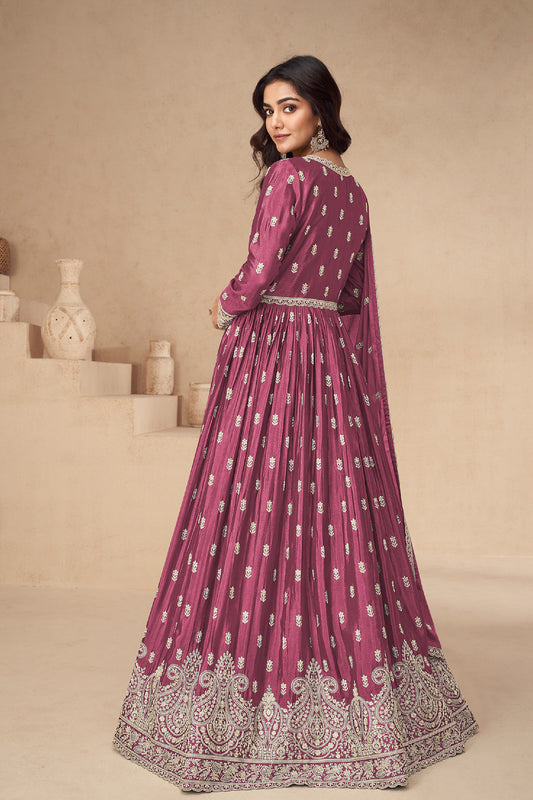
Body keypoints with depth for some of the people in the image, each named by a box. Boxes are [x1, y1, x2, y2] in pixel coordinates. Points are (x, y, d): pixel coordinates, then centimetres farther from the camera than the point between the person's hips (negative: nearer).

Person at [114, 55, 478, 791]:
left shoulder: (289, 176, -8)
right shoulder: (354, 191, 15)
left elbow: (259, 273, -14)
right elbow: (360, 300, 15)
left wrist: (225, 310, 6)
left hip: (270, 350, -8)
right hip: (334, 357, 8)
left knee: (257, 512, -4)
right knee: (338, 514, 11)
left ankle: (251, 712, 3)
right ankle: (365, 695, 21)